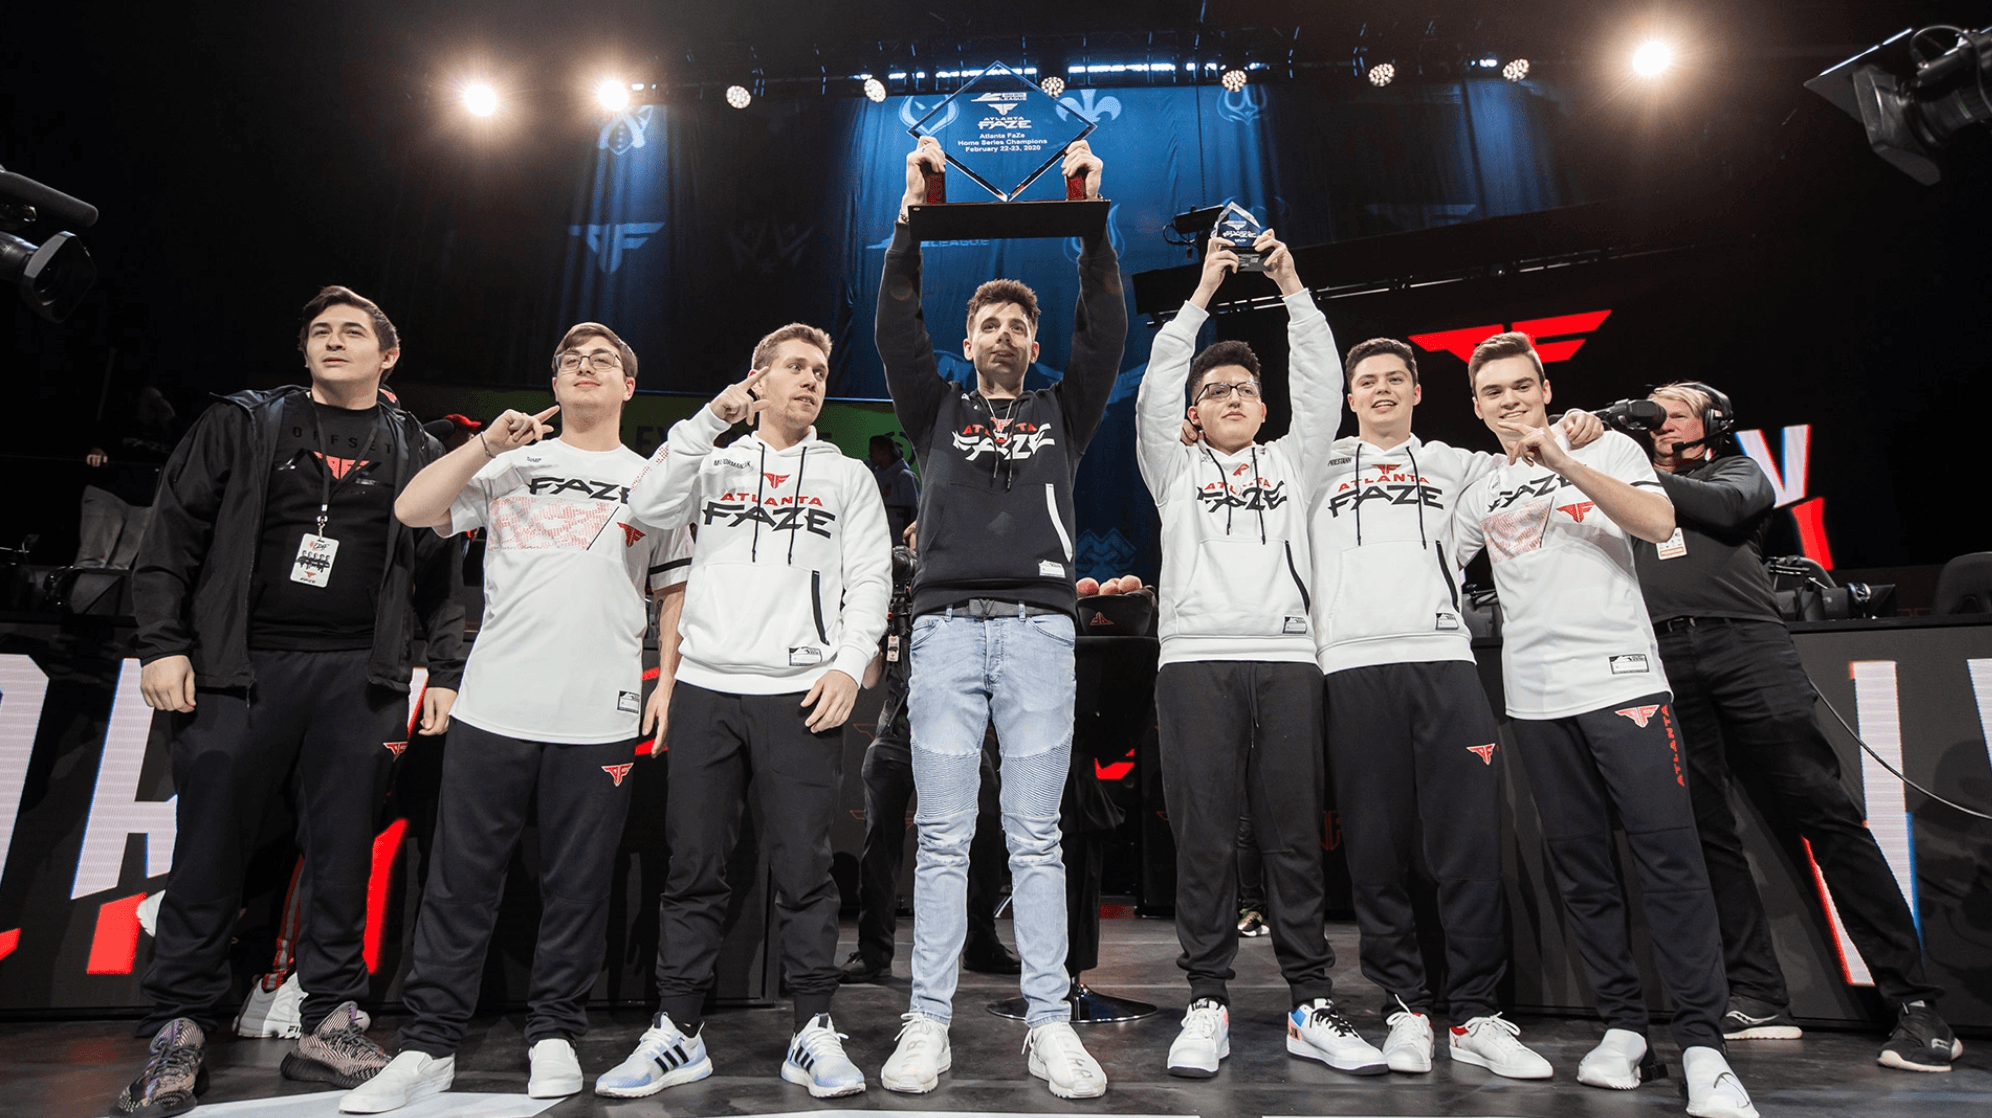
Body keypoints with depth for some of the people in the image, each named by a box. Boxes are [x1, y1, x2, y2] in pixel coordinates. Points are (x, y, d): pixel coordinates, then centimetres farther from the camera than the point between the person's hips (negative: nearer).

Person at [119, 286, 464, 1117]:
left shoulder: (417, 453, 11)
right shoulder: (240, 426, 11)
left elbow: (440, 575, 8)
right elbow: (174, 535, 6)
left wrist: (447, 674, 1)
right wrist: (162, 643, -4)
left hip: (360, 675, 0)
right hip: (239, 669, 0)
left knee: (342, 853, 4)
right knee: (209, 849, 2)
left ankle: (330, 1025, 14)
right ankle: (176, 1035, 14)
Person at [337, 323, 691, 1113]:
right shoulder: (512, 463, 14)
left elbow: (676, 589, 11)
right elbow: (412, 511, 4)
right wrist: (488, 443, -2)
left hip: (599, 718, -1)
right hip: (493, 708, 1)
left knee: (577, 886, 6)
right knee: (460, 881, 5)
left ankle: (554, 1036, 21)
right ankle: (428, 1046, 17)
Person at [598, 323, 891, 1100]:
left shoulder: (847, 476, 14)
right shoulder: (716, 463, 17)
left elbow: (870, 579, 6)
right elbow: (648, 509, -2)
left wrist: (849, 664, -8)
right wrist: (708, 421, -3)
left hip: (801, 694, -1)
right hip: (704, 687, 2)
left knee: (804, 870, 0)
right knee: (694, 867, 5)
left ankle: (814, 1033, 11)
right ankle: (677, 1034, 17)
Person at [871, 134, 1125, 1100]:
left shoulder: (1062, 412, 21)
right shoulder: (937, 410, 21)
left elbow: (1105, 331, 10)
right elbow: (896, 327, 8)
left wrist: (1091, 219, 4)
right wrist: (915, 214, 2)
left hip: (1039, 628, 0)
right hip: (946, 623, 0)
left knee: (1035, 836, 1)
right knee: (943, 836, 0)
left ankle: (1049, 1024, 7)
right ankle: (928, 1023, 7)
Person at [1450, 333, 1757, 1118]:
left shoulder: (1606, 448, 8)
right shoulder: (1480, 496, 16)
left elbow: (1659, 522, -9)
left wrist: (1562, 462, -15)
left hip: (1623, 681, -3)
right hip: (1535, 699, 3)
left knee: (1670, 858, -7)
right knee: (1580, 868, 5)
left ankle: (1701, 1044, 0)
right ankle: (1621, 1027, 15)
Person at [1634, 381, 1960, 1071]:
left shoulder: (1736, 470, 23)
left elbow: (1725, 507, 0)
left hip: (1743, 645, -2)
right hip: (1662, 663, 2)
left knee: (1825, 814, -7)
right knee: (1703, 832, -2)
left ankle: (1913, 1001, -2)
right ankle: (1757, 998, 3)